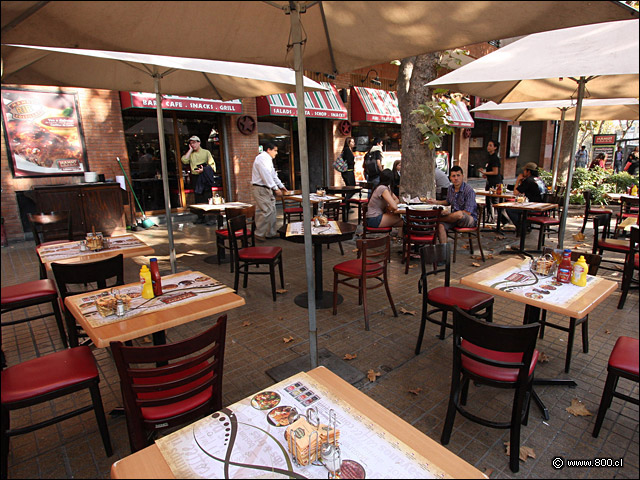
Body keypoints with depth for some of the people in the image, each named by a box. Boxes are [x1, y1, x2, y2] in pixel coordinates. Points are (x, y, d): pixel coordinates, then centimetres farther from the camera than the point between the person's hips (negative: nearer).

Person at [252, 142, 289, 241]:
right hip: (261, 189, -10)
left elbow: (274, 176, 25)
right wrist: (276, 188, -20)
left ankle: (270, 233, 18)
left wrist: (281, 186, 21)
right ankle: (259, 234, -3)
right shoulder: (262, 158, -12)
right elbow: (266, 175, -20)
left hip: (268, 189, 10)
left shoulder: (268, 159, 20)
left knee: (272, 211, 10)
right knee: (267, 211, -12)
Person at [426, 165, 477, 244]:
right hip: (455, 217, 5)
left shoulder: (469, 190, -16)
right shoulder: (450, 188, 4)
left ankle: (438, 218, -12)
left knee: (459, 214, -40)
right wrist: (436, 202, 13)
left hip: (470, 219, -5)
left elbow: (467, 212, -19)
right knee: (440, 225, -25)